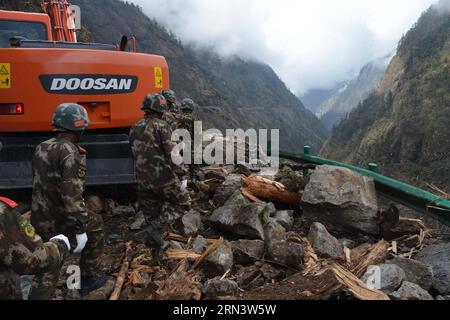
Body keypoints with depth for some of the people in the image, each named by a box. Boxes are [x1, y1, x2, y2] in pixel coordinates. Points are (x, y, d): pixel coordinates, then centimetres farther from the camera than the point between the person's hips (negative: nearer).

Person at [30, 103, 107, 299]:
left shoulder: (41, 148, 7)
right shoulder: (71, 153, -20)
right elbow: (71, 194, -28)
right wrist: (80, 229, -25)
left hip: (39, 218, 7)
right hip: (61, 221, -7)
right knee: (95, 226, 19)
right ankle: (88, 278, 27)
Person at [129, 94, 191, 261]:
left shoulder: (134, 129, 11)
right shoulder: (161, 126, -9)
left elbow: (136, 154, 15)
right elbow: (171, 152, -15)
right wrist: (174, 171, -1)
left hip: (143, 181, 6)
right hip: (163, 178, -6)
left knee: (152, 216, 17)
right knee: (183, 203, 13)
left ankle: (157, 250, 24)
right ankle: (158, 228, -3)